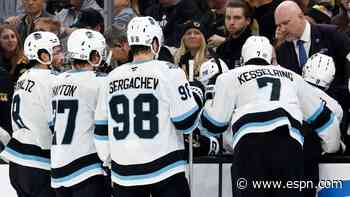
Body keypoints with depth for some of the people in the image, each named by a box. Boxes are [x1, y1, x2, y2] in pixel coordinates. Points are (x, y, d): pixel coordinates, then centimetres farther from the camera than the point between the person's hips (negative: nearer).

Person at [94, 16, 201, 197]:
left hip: (125, 174, 4)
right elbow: (186, 123, -7)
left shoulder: (112, 78, 6)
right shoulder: (169, 72, -7)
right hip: (164, 169, -4)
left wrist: (107, 159, 22)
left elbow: (101, 129, 12)